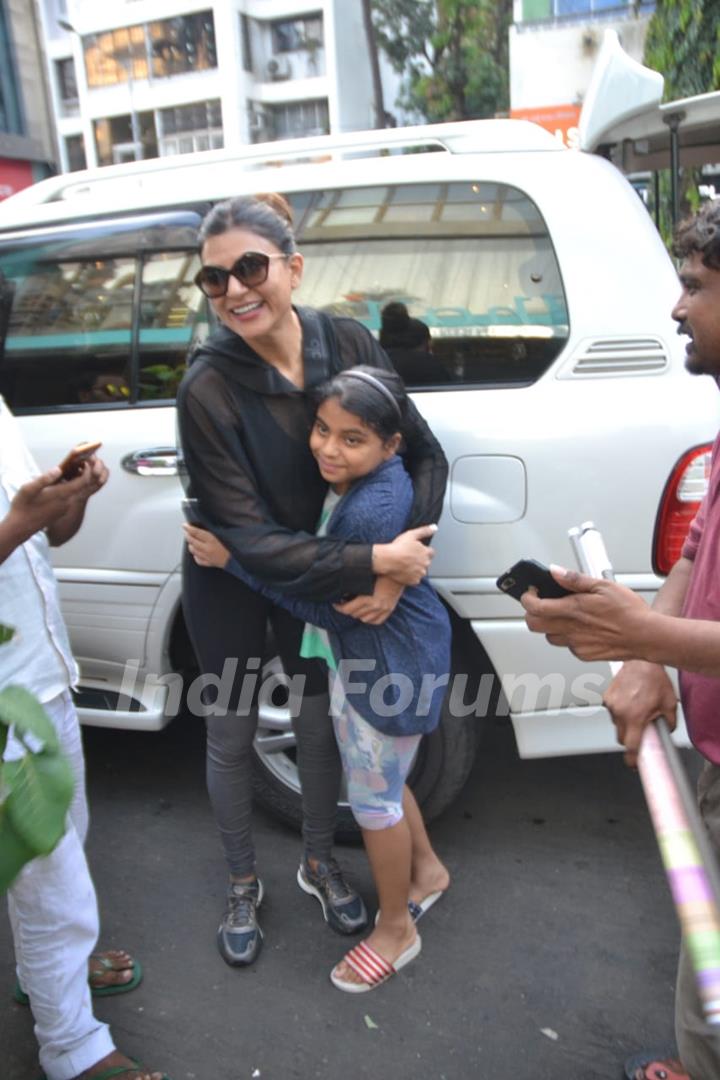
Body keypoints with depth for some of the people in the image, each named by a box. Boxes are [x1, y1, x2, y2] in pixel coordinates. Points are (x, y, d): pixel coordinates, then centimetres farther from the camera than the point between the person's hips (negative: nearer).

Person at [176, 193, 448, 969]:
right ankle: (242, 887, 39)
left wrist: (394, 570, -24)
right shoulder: (207, 389, -27)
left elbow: (425, 455, -13)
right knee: (231, 736, 13)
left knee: (319, 723, 17)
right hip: (228, 583, -2)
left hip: (319, 574, 3)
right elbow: (249, 538, -28)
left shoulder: (348, 345, -17)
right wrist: (375, 561, -32)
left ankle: (318, 863, 45)